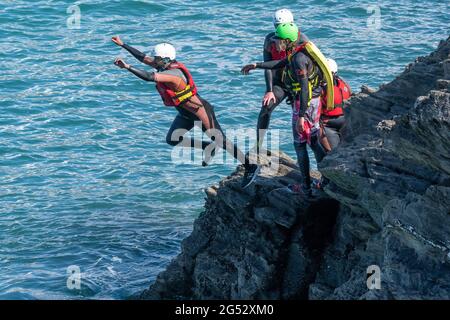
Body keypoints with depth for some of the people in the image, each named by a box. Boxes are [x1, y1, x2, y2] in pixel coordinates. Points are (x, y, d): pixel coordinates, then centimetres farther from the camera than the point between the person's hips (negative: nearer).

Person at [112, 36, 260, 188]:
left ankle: (251, 167, 9)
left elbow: (149, 77, -45)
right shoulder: (165, 65, -5)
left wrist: (127, 66, -41)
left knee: (221, 142, -2)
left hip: (201, 110, -9)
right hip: (186, 114, 9)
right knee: (172, 139, 4)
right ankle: (208, 147, 17)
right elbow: (144, 58, 6)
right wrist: (122, 45, 5)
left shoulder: (174, 74, -32)